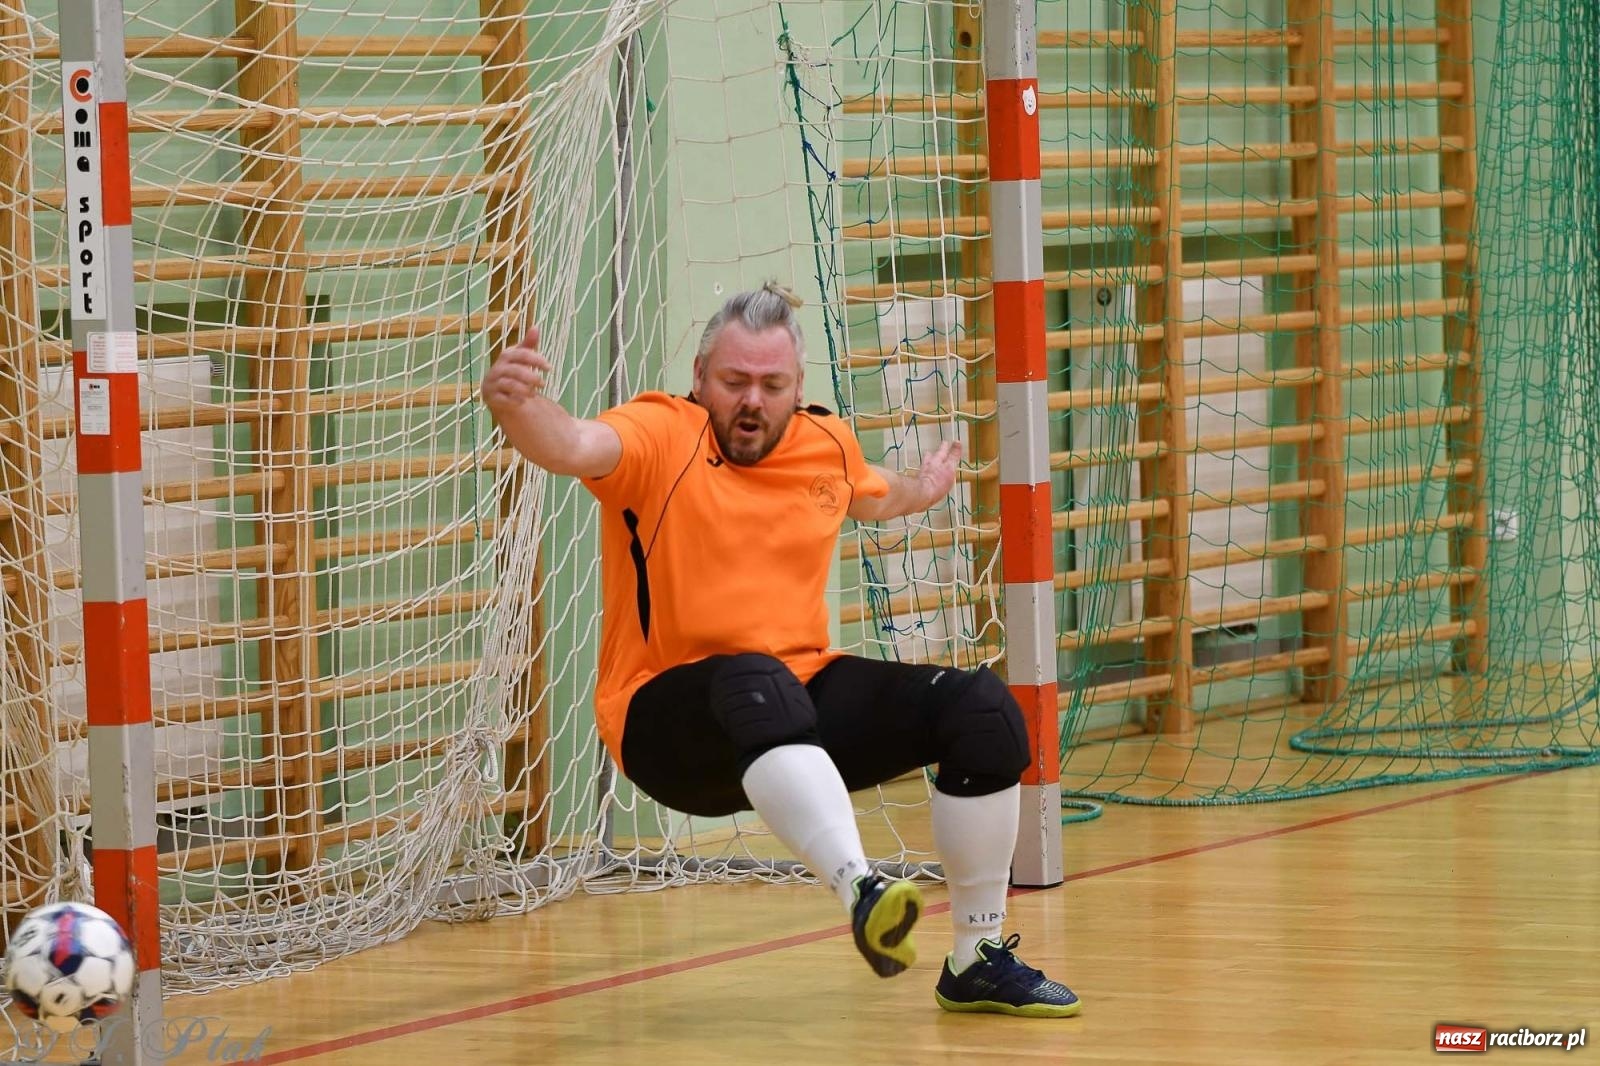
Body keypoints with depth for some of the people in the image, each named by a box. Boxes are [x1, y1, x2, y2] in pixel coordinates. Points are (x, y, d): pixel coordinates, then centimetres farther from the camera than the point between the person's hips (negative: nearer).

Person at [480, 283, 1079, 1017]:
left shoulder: (828, 444, 8)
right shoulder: (661, 436, -11)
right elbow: (572, 446, -34)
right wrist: (516, 406, -53)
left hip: (806, 699, 6)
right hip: (672, 723, -6)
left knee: (982, 708, -10)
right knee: (755, 681, -41)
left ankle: (978, 962, 1)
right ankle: (860, 894, -55)